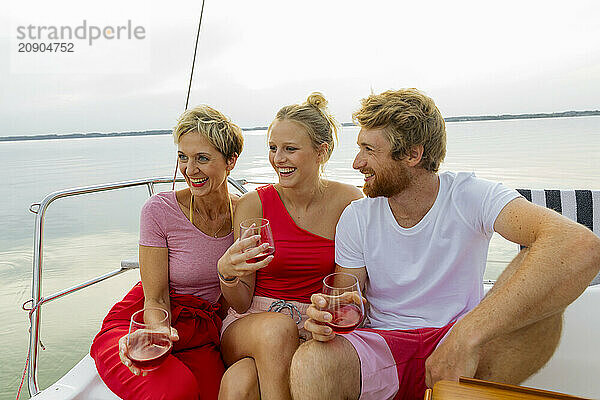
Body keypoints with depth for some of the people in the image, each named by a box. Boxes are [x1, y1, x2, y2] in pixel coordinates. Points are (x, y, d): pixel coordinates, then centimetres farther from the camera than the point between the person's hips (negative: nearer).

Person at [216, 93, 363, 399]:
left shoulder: (348, 202, -5)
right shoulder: (253, 205, -5)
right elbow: (242, 303, -2)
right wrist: (227, 273, -24)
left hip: (314, 329, -1)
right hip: (249, 326, 2)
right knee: (277, 327, -34)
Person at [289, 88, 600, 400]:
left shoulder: (470, 196, -12)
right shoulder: (356, 219, -3)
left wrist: (465, 338, -37)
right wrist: (328, 317, -25)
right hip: (384, 343, 1)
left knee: (535, 272, -26)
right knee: (307, 366, -32)